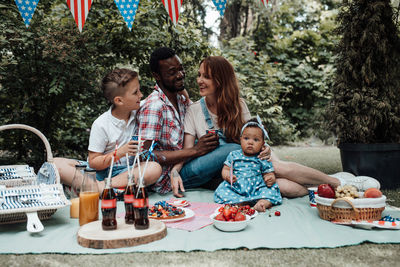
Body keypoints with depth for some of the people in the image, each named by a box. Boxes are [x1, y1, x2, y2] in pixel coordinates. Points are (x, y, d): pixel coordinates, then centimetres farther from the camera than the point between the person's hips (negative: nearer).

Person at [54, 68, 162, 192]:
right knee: (56, 163, -22)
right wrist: (120, 152, -22)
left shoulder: (138, 114, 1)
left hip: (126, 171, 3)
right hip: (101, 170, -2)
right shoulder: (101, 125, -10)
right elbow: (93, 163, -10)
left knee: (155, 168, -31)